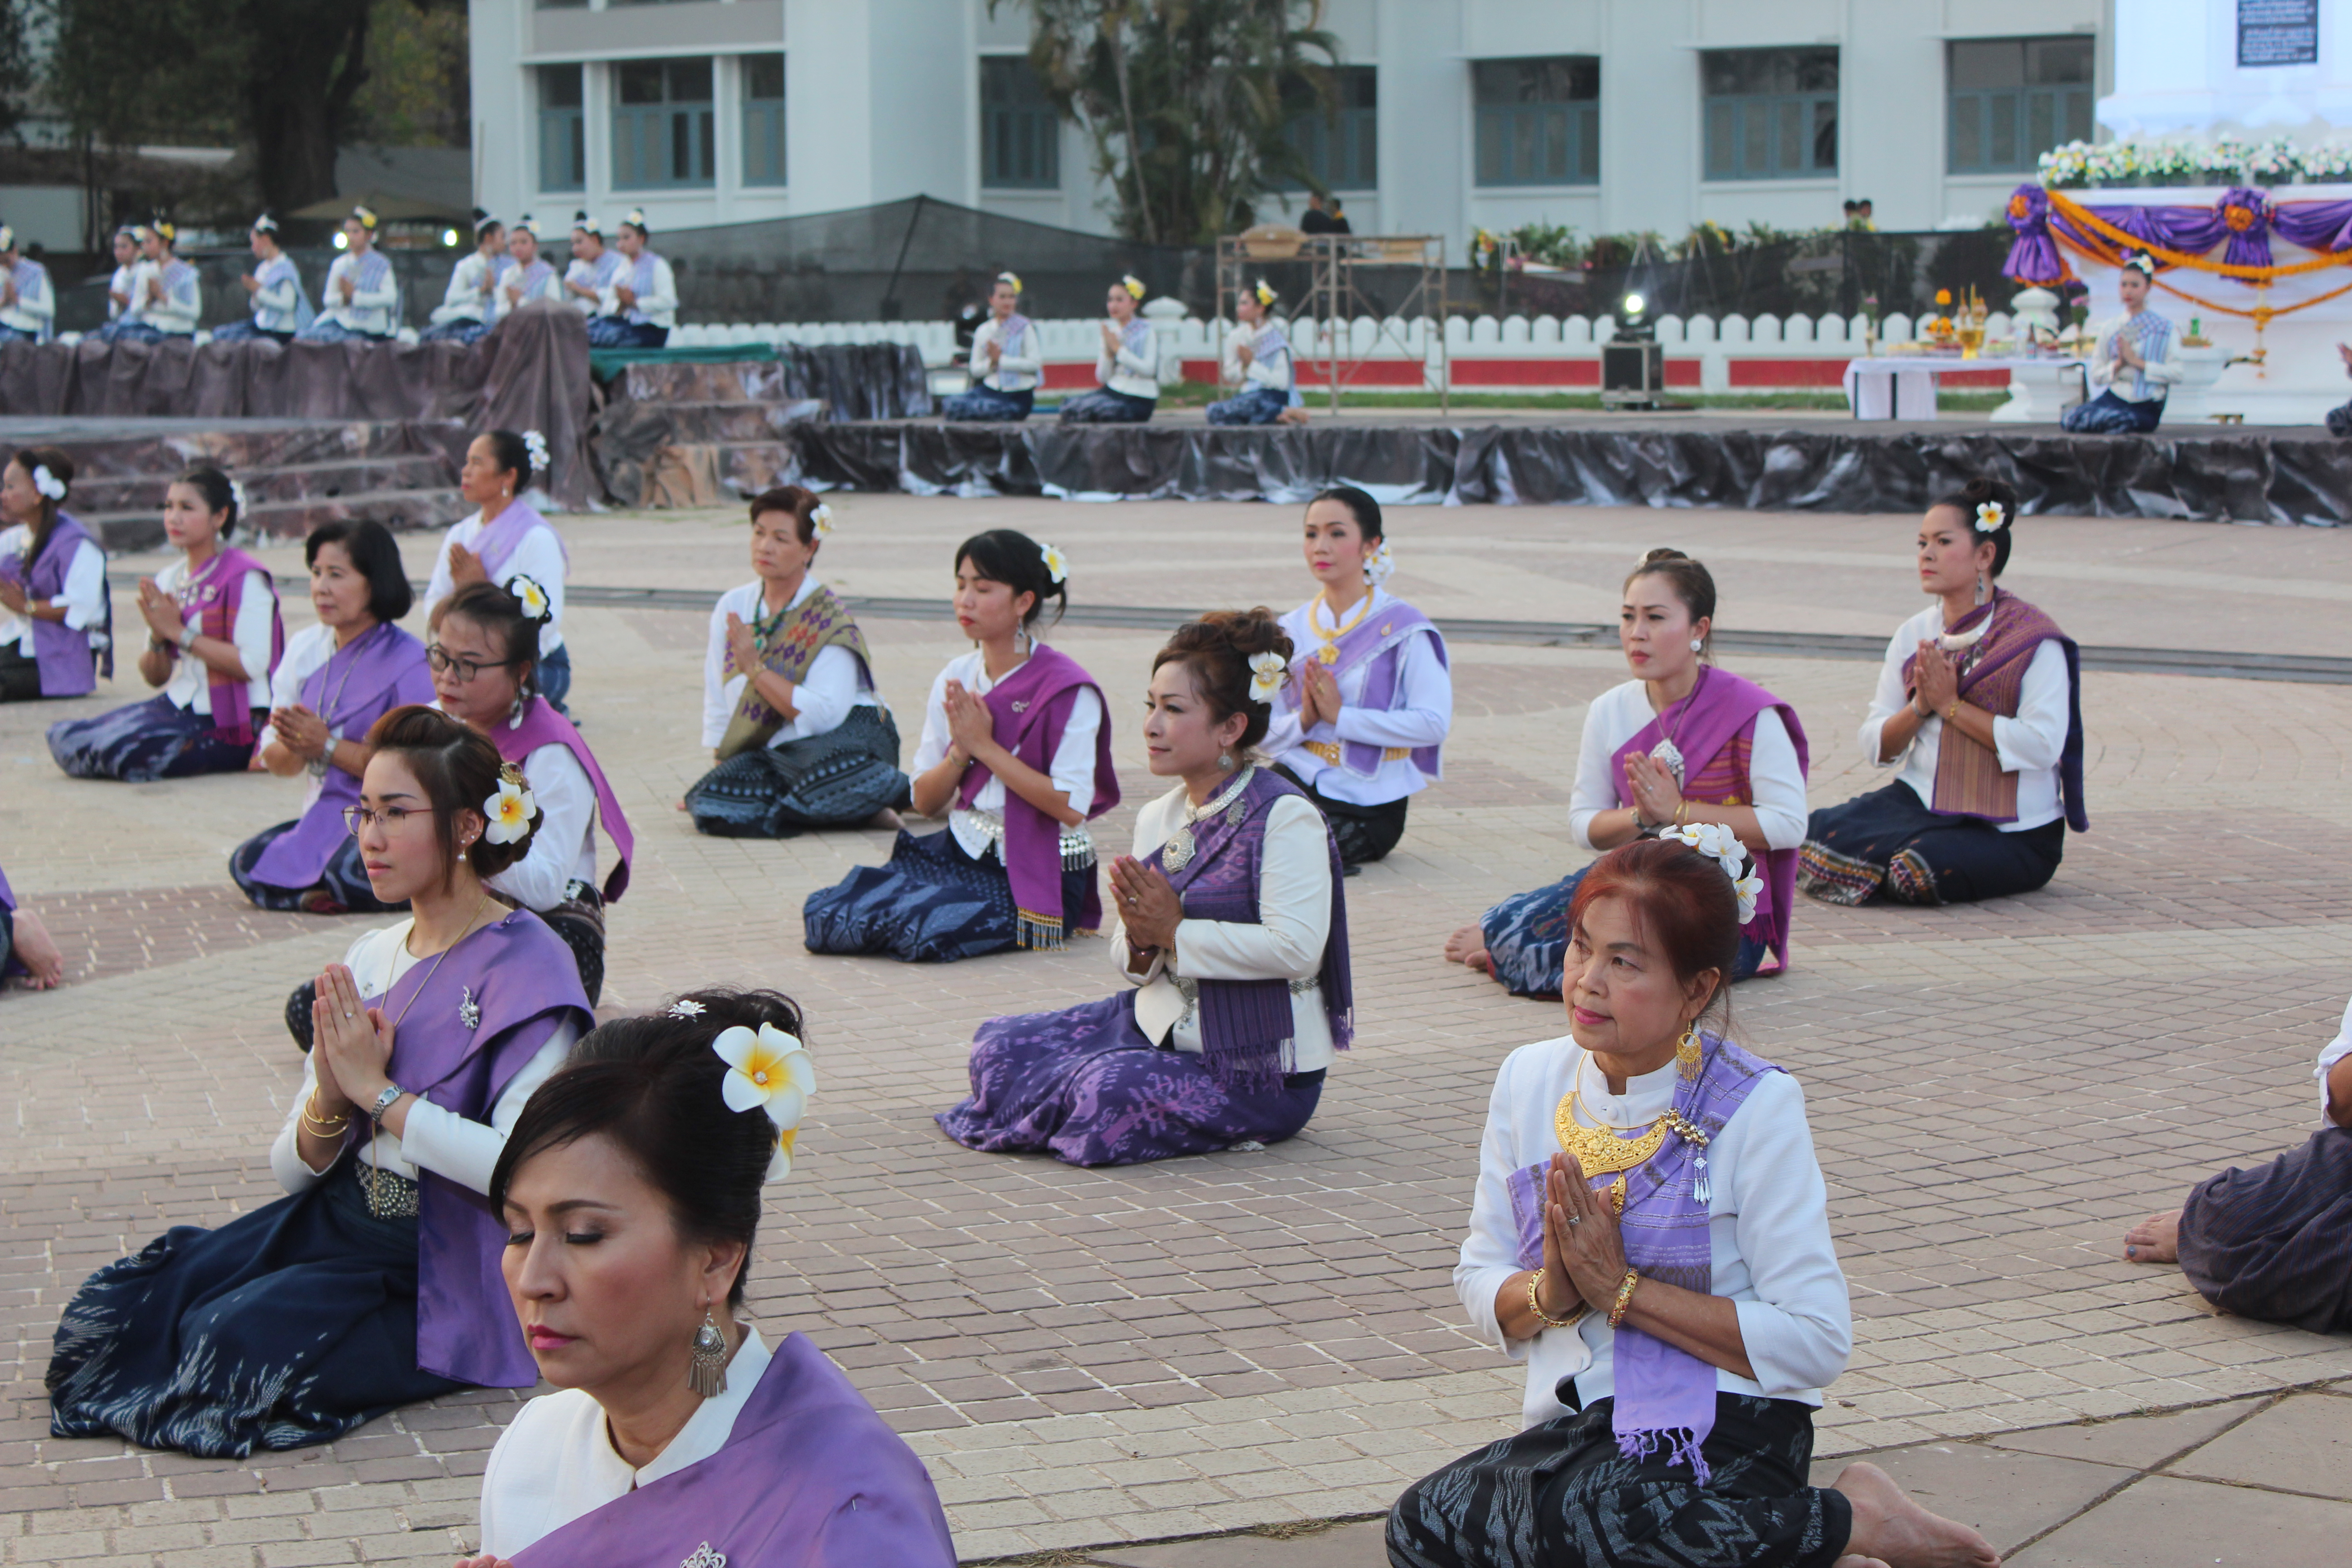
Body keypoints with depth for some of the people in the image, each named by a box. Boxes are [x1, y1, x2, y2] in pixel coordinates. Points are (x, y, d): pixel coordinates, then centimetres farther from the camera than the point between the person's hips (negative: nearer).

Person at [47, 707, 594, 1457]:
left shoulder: (524, 963, -12)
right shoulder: (369, 959, 9)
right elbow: (293, 1169, 10)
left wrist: (377, 1092, -19)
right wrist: (328, 1102, -12)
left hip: (451, 1276, -6)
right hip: (338, 1226, 7)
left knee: (234, 1341, -24)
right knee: (127, 1306, -14)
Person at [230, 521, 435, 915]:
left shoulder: (408, 663, -11)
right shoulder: (304, 649, 8)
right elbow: (277, 763, 10)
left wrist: (328, 746, -18)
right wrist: (292, 747, -14)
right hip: (324, 815, 6)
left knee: (349, 870, -35)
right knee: (247, 864, -17)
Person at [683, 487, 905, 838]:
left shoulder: (828, 619, -9)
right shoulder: (732, 607, 8)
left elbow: (823, 716, -22)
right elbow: (718, 702, 11)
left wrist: (755, 668, -21)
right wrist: (723, 764, 2)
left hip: (847, 735, -6)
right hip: (770, 750, 6)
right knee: (708, 804, -23)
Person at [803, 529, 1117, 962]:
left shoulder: (1068, 692, -10)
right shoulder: (954, 680, 7)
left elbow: (1072, 808, -19)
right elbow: (925, 801, 9)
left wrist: (985, 747, -16)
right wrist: (960, 752, -12)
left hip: (1041, 871, -5)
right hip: (962, 851, 5)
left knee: (925, 928, -32)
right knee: (824, 912, -17)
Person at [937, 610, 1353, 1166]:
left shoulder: (1284, 817, -14)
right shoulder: (1157, 818, 10)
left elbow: (1297, 948, -25)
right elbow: (1130, 962, 13)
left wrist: (1176, 932, -18)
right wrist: (1141, 942, -12)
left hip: (1255, 1072, -8)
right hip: (1159, 1028, 8)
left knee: (1111, 1092, -30)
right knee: (999, 1046, -4)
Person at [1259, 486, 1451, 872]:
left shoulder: (1404, 627, -4)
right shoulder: (1292, 629, 10)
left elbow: (1434, 722, -15)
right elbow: (1263, 733, 7)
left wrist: (1340, 716, -17)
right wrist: (1303, 720, -15)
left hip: (1369, 799, -4)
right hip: (1299, 779, 4)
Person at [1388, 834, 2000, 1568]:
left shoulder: (1755, 1108, -8)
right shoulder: (1530, 1079, 7)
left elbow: (1817, 1342, -12)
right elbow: (1479, 1285, 11)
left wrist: (1626, 1291, -14)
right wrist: (1550, 1293, -12)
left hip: (1723, 1428, -5)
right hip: (1572, 1423, 5)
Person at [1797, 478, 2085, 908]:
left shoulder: (2033, 640, -7)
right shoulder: (1913, 635, 10)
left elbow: (2042, 745, -20)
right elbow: (1875, 746, 9)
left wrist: (1951, 705, -14)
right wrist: (1920, 707, -11)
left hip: (2010, 833, -5)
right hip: (1920, 804, 5)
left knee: (1918, 871, -34)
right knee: (1817, 834, -20)